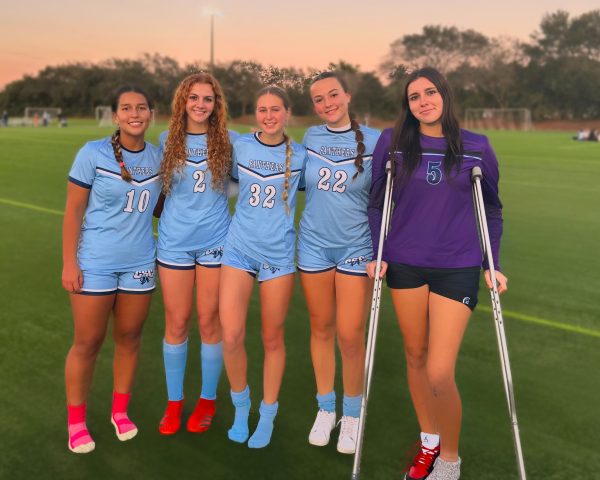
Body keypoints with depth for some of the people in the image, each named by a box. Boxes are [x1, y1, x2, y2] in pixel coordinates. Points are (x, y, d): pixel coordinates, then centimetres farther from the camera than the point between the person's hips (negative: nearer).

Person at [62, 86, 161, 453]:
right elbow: (74, 210, -7)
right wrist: (69, 262, -10)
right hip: (94, 263, -3)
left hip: (139, 263, 4)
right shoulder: (93, 153, -10)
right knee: (88, 342, 4)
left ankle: (120, 410, 31)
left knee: (129, 337, 13)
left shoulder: (158, 157, 2)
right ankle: (76, 420, 22)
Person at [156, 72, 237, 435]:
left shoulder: (228, 141, 0)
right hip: (174, 242, 1)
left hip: (215, 242, -1)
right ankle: (174, 402, 25)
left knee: (209, 322, 6)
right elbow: (156, 185, 12)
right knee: (176, 323, 7)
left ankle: (208, 401, 25)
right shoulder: (167, 140, 3)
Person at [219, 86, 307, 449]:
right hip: (239, 248, 0)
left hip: (279, 253, 0)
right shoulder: (239, 146, 1)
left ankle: (268, 416, 26)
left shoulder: (300, 155, 0)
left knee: (273, 338, 7)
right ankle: (241, 406, 19)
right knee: (231, 336, -9)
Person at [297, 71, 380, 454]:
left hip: (356, 247, -3)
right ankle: (325, 409, 28)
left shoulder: (375, 140, -5)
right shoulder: (310, 138, 4)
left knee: (350, 335, -2)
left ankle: (352, 414, 19)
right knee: (321, 328, 11)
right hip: (314, 245, 3)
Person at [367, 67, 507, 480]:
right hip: (405, 265, 2)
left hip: (457, 269, -2)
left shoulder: (477, 147, 0)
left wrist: (493, 265, 2)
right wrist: (377, 254, -2)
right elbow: (377, 202, 7)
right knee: (416, 356, 12)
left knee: (440, 373, -8)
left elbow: (492, 210, 9)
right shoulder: (391, 142, 0)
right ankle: (428, 443, 34)